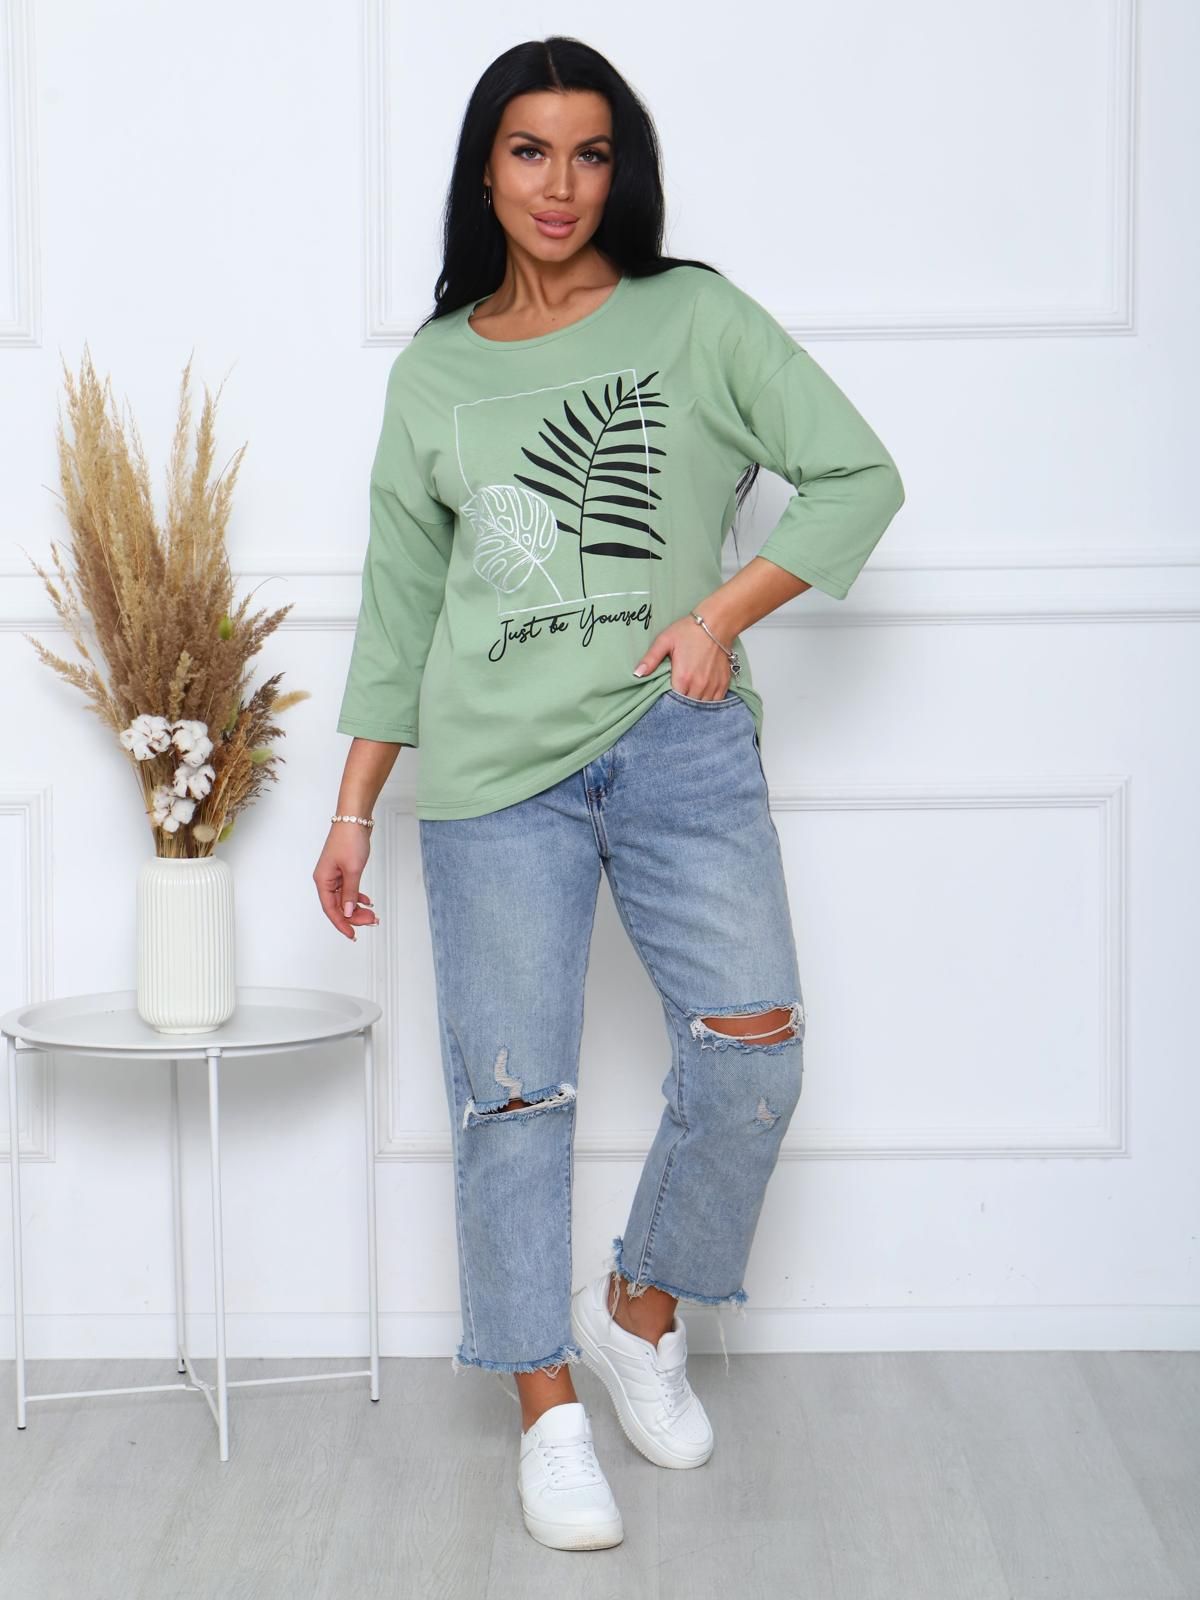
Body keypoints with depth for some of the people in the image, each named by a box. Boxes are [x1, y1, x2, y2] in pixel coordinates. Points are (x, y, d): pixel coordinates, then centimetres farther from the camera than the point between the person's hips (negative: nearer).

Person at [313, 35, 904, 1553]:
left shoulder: (696, 317, 5)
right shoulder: (432, 372, 11)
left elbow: (858, 474, 3)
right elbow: (398, 605, 15)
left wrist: (723, 612, -9)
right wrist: (354, 808, 14)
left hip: (675, 739, -1)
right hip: (494, 766, 1)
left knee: (752, 1039, -13)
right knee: (513, 1091, -1)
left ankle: (640, 1310, 11)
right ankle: (549, 1410, 11)